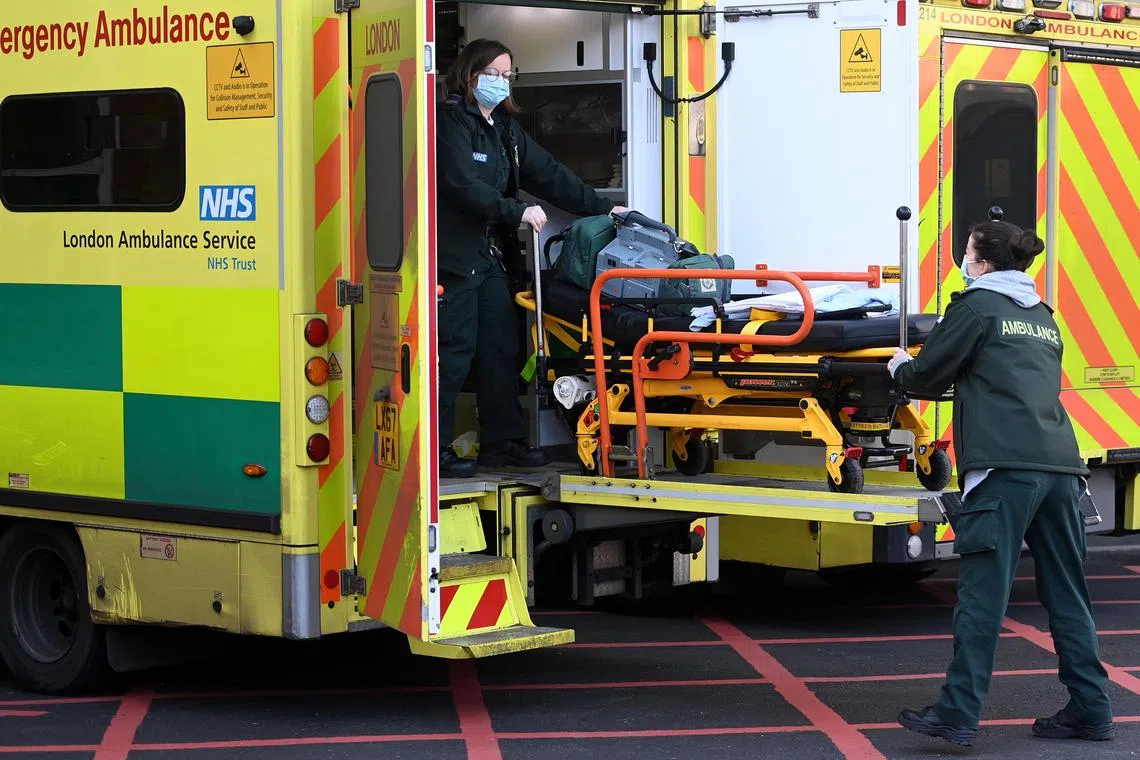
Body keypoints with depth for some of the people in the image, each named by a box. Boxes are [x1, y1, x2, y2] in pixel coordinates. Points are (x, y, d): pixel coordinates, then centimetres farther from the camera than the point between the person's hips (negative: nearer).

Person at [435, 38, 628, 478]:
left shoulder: (505, 128, 18)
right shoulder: (451, 122, -9)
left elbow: (549, 175, 16)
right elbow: (463, 186, -20)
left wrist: (601, 208, 10)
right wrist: (518, 212, -20)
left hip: (490, 253, 9)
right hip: (454, 256, -9)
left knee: (501, 348, 7)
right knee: (454, 351, -8)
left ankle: (501, 441, 13)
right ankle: (436, 449, -3)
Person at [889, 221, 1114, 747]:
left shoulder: (977, 305, 3)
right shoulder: (1041, 316, 24)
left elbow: (928, 375, 6)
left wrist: (900, 369, 29)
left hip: (1004, 467, -7)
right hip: (1059, 466, 7)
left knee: (982, 591, -9)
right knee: (1067, 594, 11)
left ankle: (958, 714, -11)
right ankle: (1090, 710, 13)